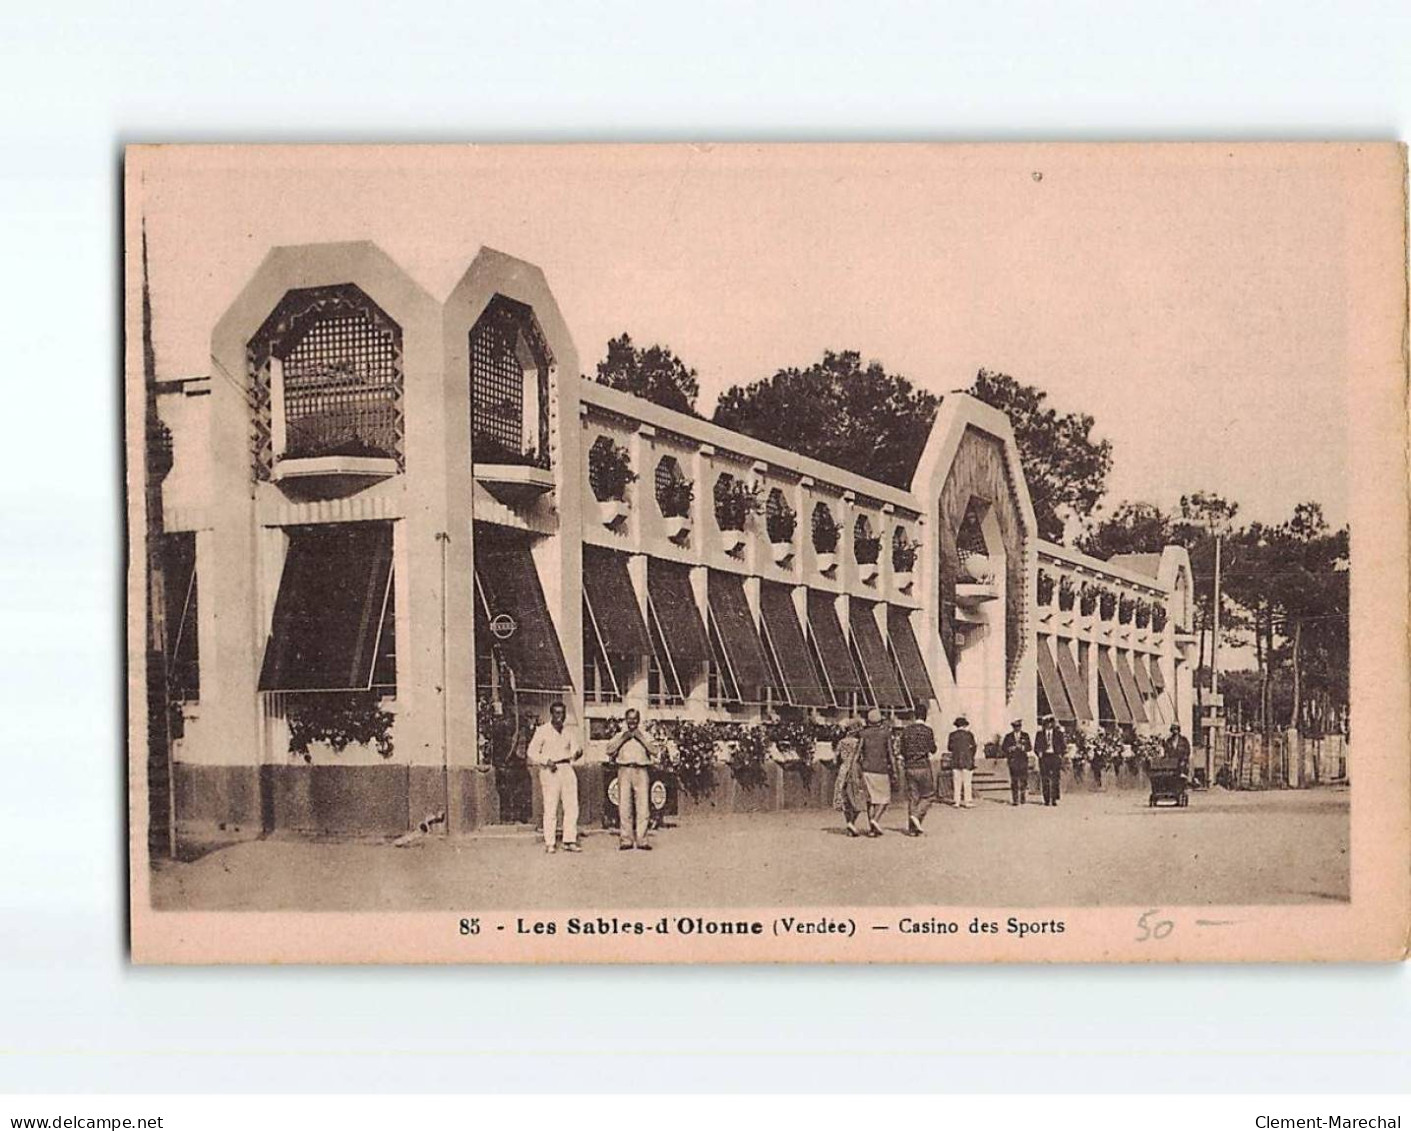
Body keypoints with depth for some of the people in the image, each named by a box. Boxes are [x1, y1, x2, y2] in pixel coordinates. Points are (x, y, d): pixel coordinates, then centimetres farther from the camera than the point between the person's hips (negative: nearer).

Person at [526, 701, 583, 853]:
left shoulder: (568, 732, 16)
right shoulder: (542, 731, 2)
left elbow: (576, 748, 17)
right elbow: (532, 752, 0)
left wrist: (577, 752, -8)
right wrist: (546, 762, -15)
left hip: (567, 769, 5)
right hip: (550, 771, -5)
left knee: (572, 807, -1)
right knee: (550, 809, -7)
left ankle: (569, 841, 3)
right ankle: (549, 843, -3)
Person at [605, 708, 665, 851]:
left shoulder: (645, 736, 13)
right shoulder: (619, 736, 14)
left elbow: (656, 750, -2)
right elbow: (610, 750, 0)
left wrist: (640, 738, -7)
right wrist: (623, 738, -6)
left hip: (641, 771, 0)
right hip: (624, 771, 0)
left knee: (643, 806, -6)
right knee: (624, 807, -5)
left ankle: (641, 840, -2)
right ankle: (626, 840, -1)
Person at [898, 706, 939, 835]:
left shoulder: (906, 730, 3)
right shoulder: (927, 731, -8)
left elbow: (901, 750, 6)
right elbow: (933, 750, -1)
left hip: (909, 767, 4)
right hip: (923, 767, -4)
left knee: (912, 797, 7)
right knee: (929, 795, 9)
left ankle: (912, 829, 5)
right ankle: (917, 815, -13)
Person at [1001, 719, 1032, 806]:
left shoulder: (1025, 736, 12)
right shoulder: (1008, 736, 9)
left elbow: (1030, 747, 6)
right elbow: (1003, 748, 7)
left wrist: (1022, 747, -11)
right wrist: (1010, 749, -11)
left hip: (1023, 760, 1)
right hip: (1013, 761, -1)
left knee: (1024, 779, -6)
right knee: (1014, 780, -5)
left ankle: (1023, 798, 0)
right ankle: (1015, 800, -3)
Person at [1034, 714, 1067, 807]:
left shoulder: (1058, 732, 6)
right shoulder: (1040, 733, 8)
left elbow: (1063, 745, 10)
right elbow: (1036, 747, 11)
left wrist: (1061, 755, -1)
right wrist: (1040, 754, -3)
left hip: (1055, 756, -1)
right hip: (1044, 756, 1)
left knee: (1055, 778, -5)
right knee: (1044, 779, -1)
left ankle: (1054, 799, -2)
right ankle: (1046, 800, 5)